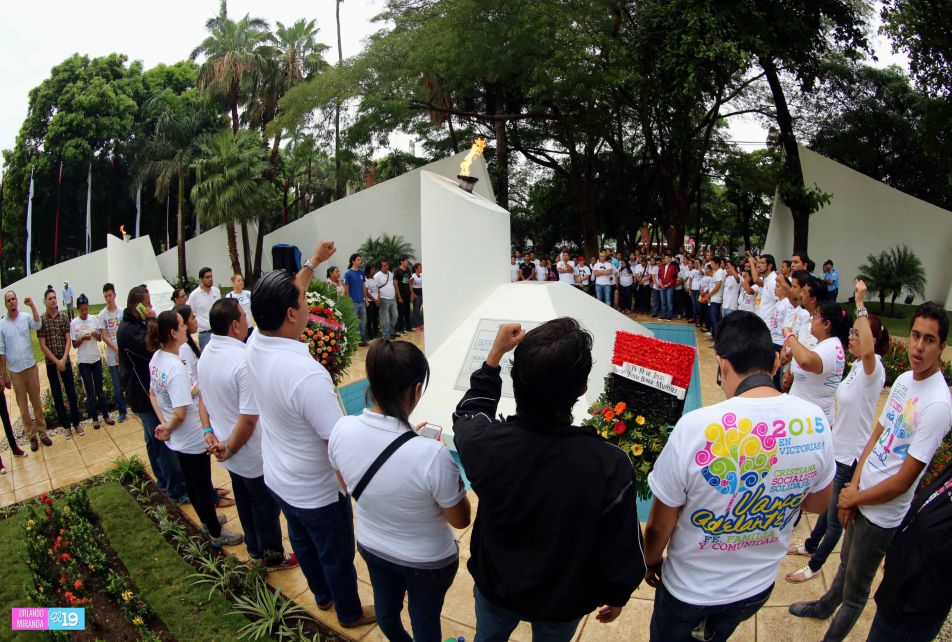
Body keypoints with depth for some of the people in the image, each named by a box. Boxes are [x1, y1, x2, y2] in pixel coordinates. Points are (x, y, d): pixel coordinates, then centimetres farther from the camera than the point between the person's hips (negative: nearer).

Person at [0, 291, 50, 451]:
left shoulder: (26, 317, -2)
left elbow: (38, 325, -25)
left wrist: (32, 305, -31)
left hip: (31, 367, 0)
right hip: (14, 371, 0)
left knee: (36, 402, 10)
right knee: (23, 405, 8)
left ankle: (42, 432, 19)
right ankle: (31, 435, 18)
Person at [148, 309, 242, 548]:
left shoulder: (156, 358, -2)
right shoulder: (176, 368, -30)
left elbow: (153, 394, 10)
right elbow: (180, 413, -31)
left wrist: (164, 423, 3)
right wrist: (169, 428, -11)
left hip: (179, 439, 9)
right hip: (192, 439, -9)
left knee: (191, 482, 25)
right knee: (203, 486, 8)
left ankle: (206, 520, 45)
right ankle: (217, 534, 25)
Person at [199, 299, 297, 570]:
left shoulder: (206, 354, -4)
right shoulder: (244, 361, -31)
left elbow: (204, 397, 8)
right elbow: (249, 418, -29)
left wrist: (209, 432, 7)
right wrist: (230, 449, -16)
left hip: (232, 455, 8)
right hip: (254, 455, -8)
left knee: (245, 501, 26)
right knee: (265, 507, 14)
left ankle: (255, 548, 46)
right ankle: (273, 557, 34)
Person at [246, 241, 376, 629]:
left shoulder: (255, 346, -13)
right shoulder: (308, 374, -37)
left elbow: (283, 301, 6)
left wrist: (313, 262, 17)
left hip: (276, 480, 8)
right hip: (317, 492, -7)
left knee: (303, 543, 29)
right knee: (337, 556, 18)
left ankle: (322, 596, 54)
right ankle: (350, 613, 43)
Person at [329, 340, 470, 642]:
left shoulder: (342, 430, -24)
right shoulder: (430, 455, -39)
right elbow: (460, 520, -21)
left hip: (371, 546, 5)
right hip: (427, 560, -5)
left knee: (386, 610, 32)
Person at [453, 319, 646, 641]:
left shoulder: (485, 442, -31)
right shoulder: (610, 465, -35)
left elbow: (467, 413, -4)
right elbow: (621, 551, -19)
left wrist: (496, 352, 0)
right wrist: (617, 596, 3)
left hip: (495, 586, 1)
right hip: (563, 601, -1)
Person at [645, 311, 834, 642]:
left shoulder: (695, 427, -33)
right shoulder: (814, 421, -18)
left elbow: (659, 526, -20)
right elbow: (819, 503, 0)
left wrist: (651, 561, 0)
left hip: (690, 589, -4)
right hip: (759, 585, 4)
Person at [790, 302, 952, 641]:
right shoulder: (903, 379, -2)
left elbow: (903, 481, -22)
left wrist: (853, 498, -9)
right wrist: (853, 486, -4)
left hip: (883, 514, -7)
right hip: (861, 497, 7)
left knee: (855, 590, 14)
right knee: (846, 565, 30)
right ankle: (824, 606, 53)